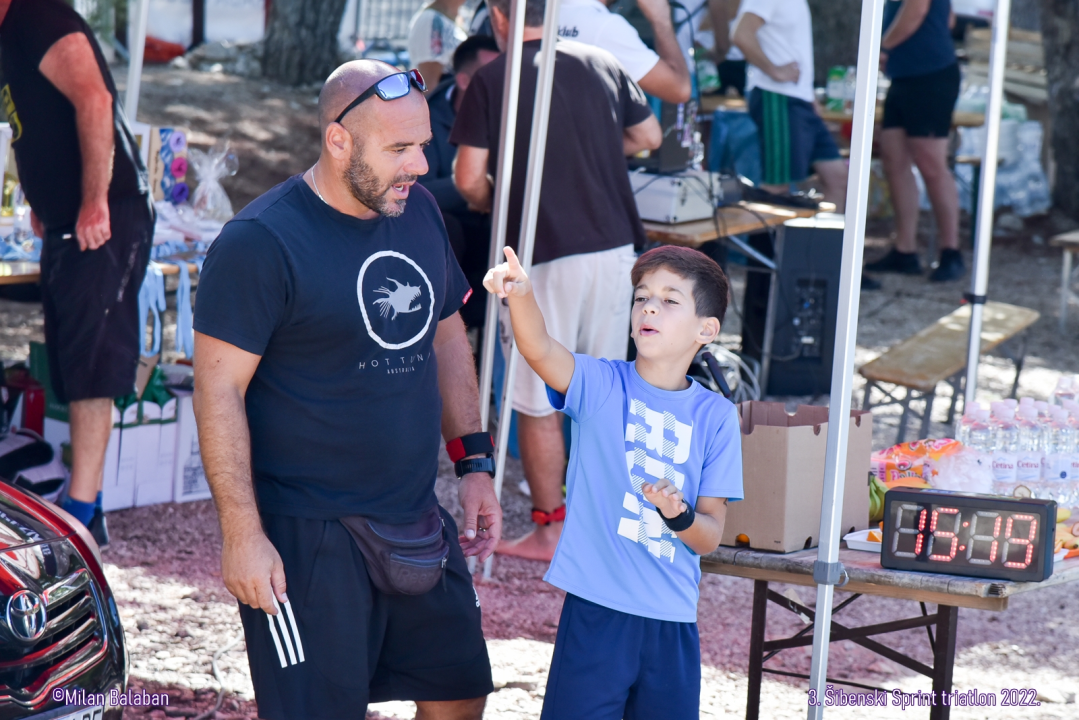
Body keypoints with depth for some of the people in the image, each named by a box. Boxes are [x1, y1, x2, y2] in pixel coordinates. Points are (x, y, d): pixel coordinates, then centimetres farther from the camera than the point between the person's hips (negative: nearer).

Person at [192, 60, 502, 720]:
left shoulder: (419, 210, 6)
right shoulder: (261, 242, -16)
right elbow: (219, 390, -16)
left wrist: (475, 461, 13)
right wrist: (242, 534, -18)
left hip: (418, 526, 7)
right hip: (307, 537, -7)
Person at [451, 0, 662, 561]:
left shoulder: (491, 80, -7)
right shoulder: (601, 64, 6)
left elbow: (469, 179, -10)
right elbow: (649, 137, 18)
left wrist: (491, 202, 11)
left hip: (543, 257, -5)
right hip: (615, 246, 5)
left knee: (538, 404, 6)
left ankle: (550, 530, 11)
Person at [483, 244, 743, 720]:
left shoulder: (715, 416, 3)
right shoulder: (601, 385, -1)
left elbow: (710, 537, 3)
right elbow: (540, 350, -23)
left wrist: (679, 515, -19)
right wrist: (521, 295, -42)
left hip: (672, 621, 2)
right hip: (596, 609, -2)